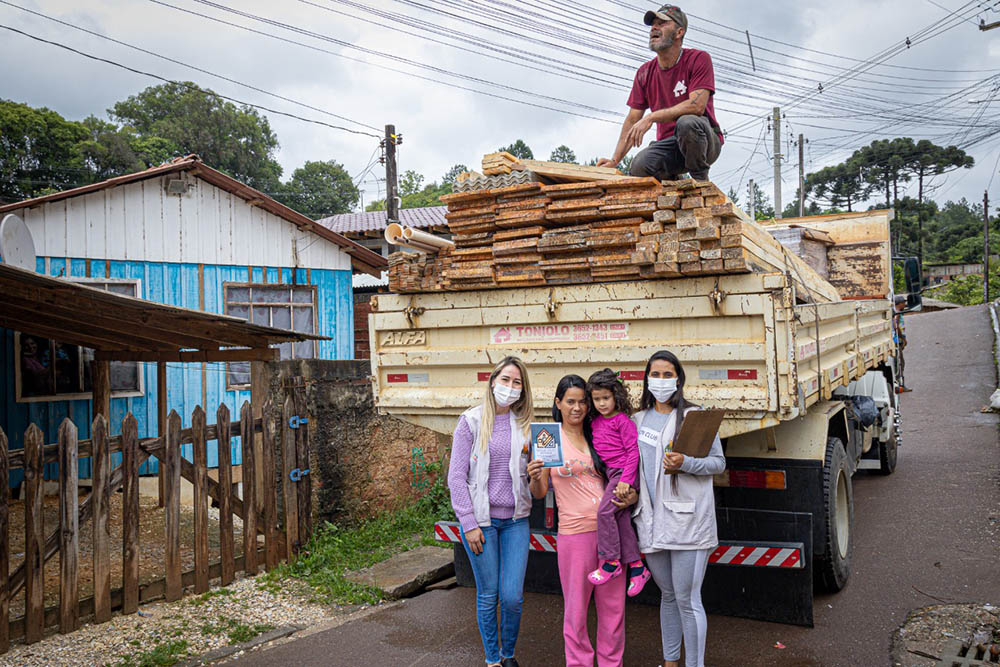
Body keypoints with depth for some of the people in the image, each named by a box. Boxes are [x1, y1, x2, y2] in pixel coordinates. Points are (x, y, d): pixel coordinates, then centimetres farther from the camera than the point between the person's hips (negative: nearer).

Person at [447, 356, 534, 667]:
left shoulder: (524, 425, 6)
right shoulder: (471, 421, -3)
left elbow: (529, 472, 13)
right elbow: (457, 476, -4)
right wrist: (469, 523, -9)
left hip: (515, 519, 2)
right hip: (480, 519, -2)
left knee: (513, 596, 0)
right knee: (488, 596, 6)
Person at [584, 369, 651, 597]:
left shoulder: (623, 420, -10)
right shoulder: (596, 421, 12)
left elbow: (633, 451, -13)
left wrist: (626, 479, -17)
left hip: (624, 471, -7)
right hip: (611, 473, 7)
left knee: (605, 510, -18)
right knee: (622, 518, 5)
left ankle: (611, 562, -9)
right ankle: (636, 567, 10)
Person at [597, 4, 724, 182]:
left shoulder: (698, 59, -8)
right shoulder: (644, 73, 7)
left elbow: (697, 105, -22)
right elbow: (632, 120, 5)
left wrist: (651, 117, -28)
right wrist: (614, 160, -7)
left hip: (706, 142, -3)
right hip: (668, 144, 3)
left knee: (687, 122, -38)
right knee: (638, 167, -28)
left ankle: (701, 180, -13)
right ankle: (672, 181, 6)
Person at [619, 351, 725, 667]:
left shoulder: (694, 416, -3)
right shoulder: (638, 420, 12)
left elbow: (719, 462, -1)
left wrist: (685, 463, -18)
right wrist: (633, 490, 4)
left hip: (687, 520, -5)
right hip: (652, 522, 5)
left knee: (687, 600, -1)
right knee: (668, 595, 18)